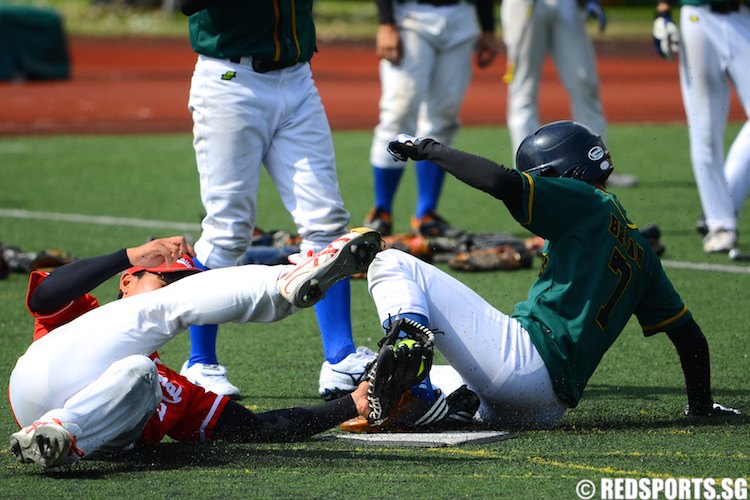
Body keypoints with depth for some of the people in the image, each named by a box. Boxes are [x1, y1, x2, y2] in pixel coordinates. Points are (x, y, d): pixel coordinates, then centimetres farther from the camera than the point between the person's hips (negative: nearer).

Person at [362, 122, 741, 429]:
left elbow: (502, 181, -12)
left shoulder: (583, 202, 3)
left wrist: (428, 149, 0)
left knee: (393, 264, -4)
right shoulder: (638, 249, 25)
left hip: (522, 356, -9)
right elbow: (687, 333, 26)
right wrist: (702, 406, 38)